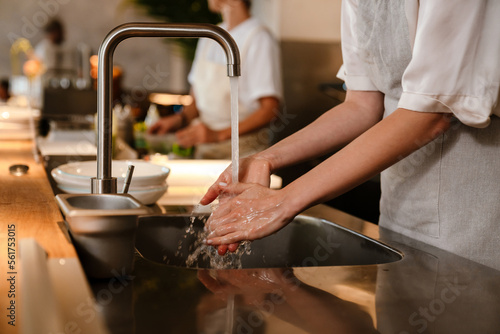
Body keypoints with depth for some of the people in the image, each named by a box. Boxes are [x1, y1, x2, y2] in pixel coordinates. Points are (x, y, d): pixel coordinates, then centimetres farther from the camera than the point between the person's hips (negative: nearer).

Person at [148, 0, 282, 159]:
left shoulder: (259, 39, -9)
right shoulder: (209, 37, 14)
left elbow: (269, 108, -15)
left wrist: (218, 135, -22)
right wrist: (180, 118, -1)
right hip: (204, 150, 6)